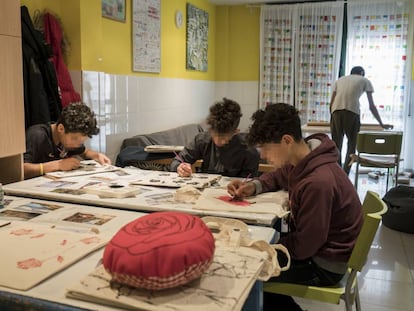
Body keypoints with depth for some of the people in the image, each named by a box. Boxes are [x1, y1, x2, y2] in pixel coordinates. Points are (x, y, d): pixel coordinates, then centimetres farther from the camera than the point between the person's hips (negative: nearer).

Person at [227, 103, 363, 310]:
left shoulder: (318, 182, -35)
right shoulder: (301, 161, -6)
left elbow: (303, 246, -27)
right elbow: (278, 177, 17)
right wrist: (253, 186, -4)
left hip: (323, 264, -9)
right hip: (310, 243, 9)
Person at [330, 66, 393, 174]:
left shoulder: (340, 80, 29)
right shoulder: (365, 81, 21)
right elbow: (372, 106, 19)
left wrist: (332, 119, 37)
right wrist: (382, 124, 27)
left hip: (336, 111, 3)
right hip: (352, 111, -2)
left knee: (336, 146, 12)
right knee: (351, 144, 11)